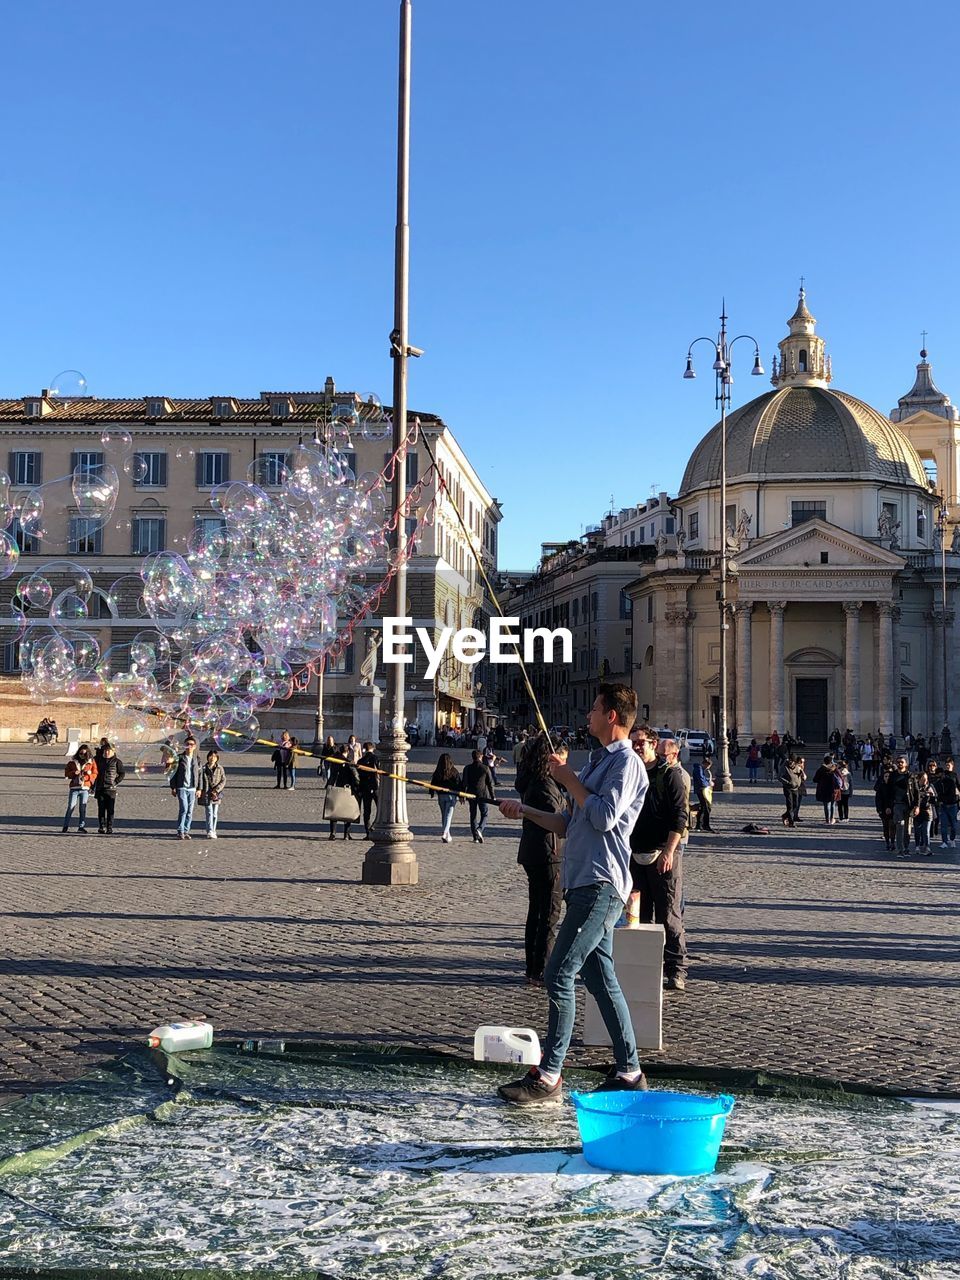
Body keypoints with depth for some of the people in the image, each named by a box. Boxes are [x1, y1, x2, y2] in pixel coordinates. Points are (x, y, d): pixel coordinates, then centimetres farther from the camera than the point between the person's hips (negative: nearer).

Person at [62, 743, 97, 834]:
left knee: (83, 808, 3)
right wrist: (73, 773, -11)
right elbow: (66, 773, 8)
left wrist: (90, 774, -13)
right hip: (74, 788, 0)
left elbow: (95, 774, 8)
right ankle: (65, 827, 3)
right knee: (70, 807, -3)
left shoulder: (92, 762, 7)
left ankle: (81, 826, 12)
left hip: (85, 788, 0)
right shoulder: (73, 762, 6)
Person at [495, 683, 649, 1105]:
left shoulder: (627, 762, -8)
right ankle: (629, 1071, 17)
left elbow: (605, 817, -21)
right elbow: (568, 824, 25)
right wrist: (524, 811, 16)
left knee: (559, 974, -11)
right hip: (584, 883, 10)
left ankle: (548, 1075, -7)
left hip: (601, 884, -10)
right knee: (600, 976, 11)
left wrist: (570, 781, -9)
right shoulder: (598, 762, 22)